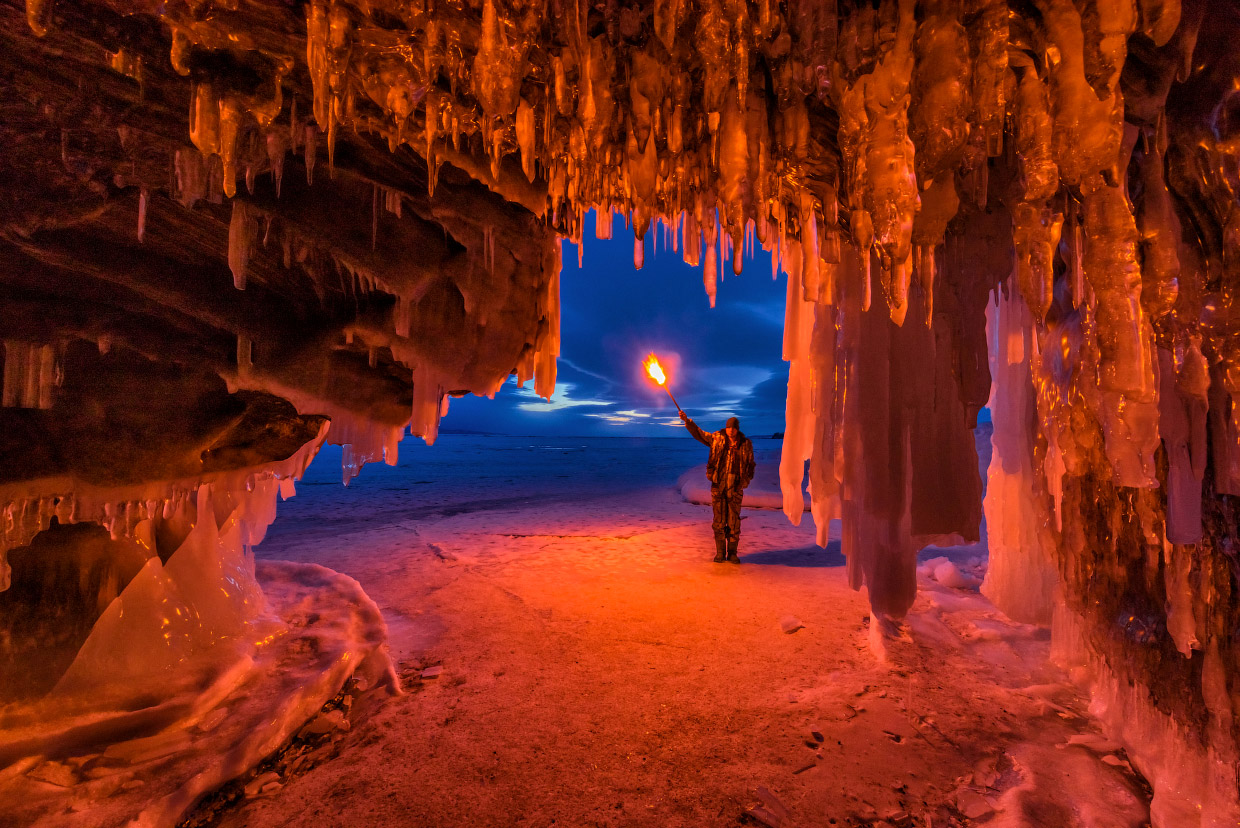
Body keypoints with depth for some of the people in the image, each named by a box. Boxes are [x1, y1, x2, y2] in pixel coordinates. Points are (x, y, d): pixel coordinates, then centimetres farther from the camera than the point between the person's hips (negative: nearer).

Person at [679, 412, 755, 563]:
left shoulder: (745, 444, 1)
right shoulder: (717, 438, 2)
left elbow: (750, 465, 9)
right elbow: (698, 433, 6)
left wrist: (746, 480, -3)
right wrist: (687, 420, -5)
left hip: (735, 488, 0)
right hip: (718, 486, 1)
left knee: (734, 522, 2)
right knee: (719, 521, 3)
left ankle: (732, 553, 15)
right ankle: (720, 553, 14)